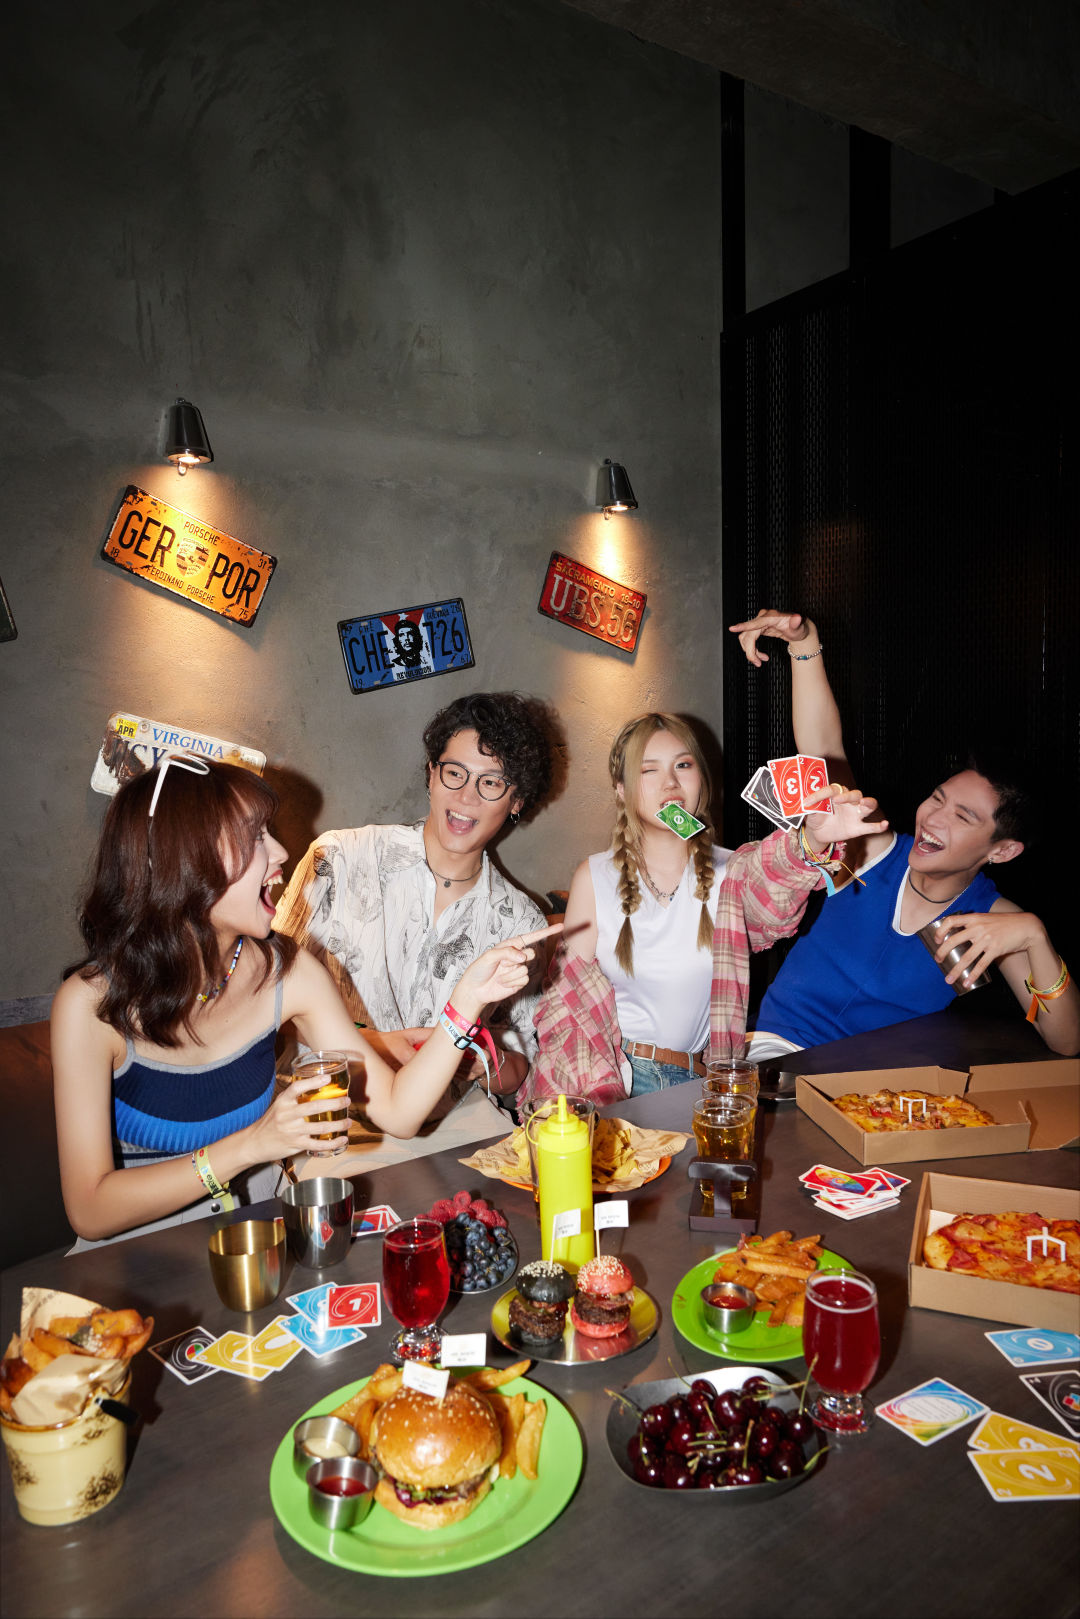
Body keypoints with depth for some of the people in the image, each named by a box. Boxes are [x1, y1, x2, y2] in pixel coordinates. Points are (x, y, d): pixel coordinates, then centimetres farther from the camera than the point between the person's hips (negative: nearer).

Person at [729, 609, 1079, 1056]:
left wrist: (1033, 936, -28)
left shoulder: (994, 919, -6)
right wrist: (804, 644, -27)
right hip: (780, 1049, -2)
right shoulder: (877, 851, -6)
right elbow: (825, 750, -16)